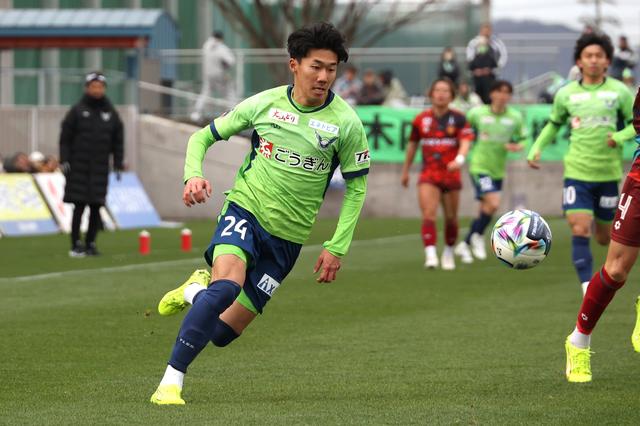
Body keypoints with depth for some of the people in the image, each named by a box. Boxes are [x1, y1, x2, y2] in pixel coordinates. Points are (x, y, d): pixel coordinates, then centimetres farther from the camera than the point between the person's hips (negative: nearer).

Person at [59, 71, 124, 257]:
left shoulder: (110, 113, 10)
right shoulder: (77, 111, 2)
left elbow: (118, 141, 13)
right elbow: (65, 137, 1)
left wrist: (118, 164, 7)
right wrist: (64, 160, -7)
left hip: (100, 168, 3)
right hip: (79, 167, -3)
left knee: (96, 207, 0)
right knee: (79, 207, -5)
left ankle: (90, 243, 8)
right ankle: (75, 244, 0)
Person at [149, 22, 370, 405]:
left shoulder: (346, 122, -6)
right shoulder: (263, 104, -3)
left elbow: (356, 186, 5)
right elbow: (203, 137, 9)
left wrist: (337, 248, -1)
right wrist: (194, 176, -11)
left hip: (287, 235, 1)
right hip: (245, 209, -1)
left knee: (222, 333, 1)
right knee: (227, 285, -33)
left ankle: (197, 290, 36)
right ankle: (171, 381, -23)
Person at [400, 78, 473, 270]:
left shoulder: (458, 119, -1)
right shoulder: (421, 119, 4)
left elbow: (465, 142, -14)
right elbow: (413, 144, 16)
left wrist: (459, 159, -34)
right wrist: (405, 171, 22)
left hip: (451, 174, 0)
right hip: (428, 175, 0)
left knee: (451, 217, 10)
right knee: (428, 215, -17)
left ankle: (448, 252, 32)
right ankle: (430, 255, -25)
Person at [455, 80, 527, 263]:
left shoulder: (515, 117, 0)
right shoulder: (477, 113, -5)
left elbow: (522, 139, 10)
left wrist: (516, 146, -12)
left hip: (498, 170, 4)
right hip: (480, 166, -4)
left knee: (485, 210, 9)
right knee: (493, 202, -22)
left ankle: (465, 245, 26)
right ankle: (478, 236, 1)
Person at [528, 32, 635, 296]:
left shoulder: (619, 92, -1)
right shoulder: (566, 94, 4)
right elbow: (553, 124, 18)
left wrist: (620, 136, -16)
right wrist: (536, 149, 4)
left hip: (609, 173, 0)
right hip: (577, 173, 0)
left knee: (604, 238, 8)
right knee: (580, 230, -15)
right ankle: (588, 289, -13)